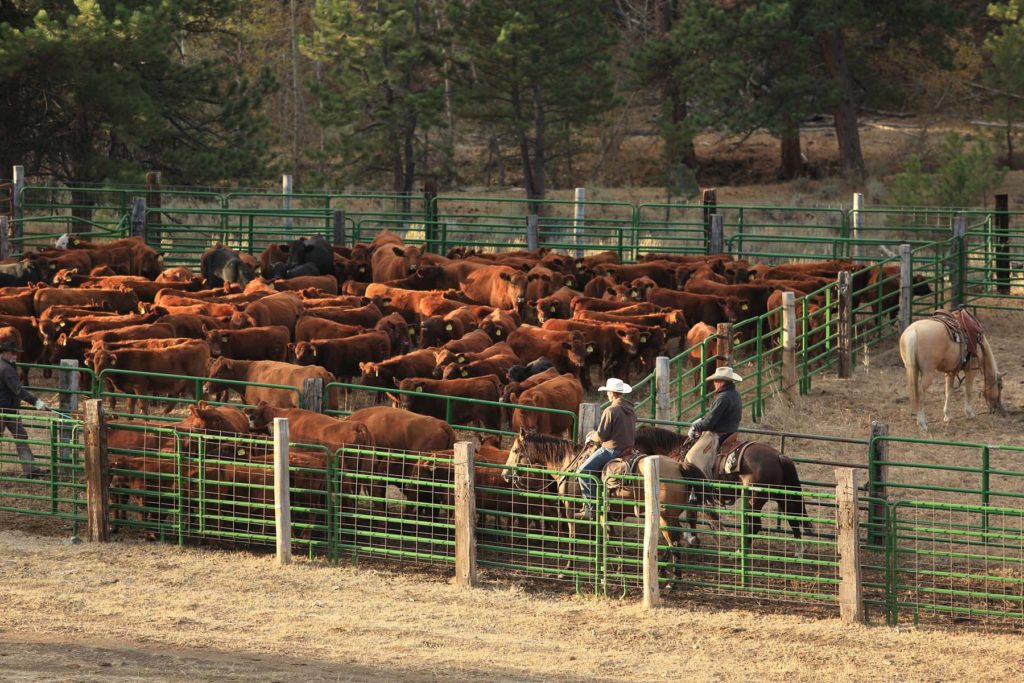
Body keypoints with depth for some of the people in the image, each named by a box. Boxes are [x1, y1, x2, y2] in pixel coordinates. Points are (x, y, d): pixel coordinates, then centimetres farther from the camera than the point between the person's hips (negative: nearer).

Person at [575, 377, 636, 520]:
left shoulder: (611, 411, -18)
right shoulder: (631, 410, 10)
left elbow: (601, 436, -17)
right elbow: (633, 433, 20)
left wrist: (591, 437, 6)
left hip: (611, 449, -9)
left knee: (583, 472, -5)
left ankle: (591, 508, -9)